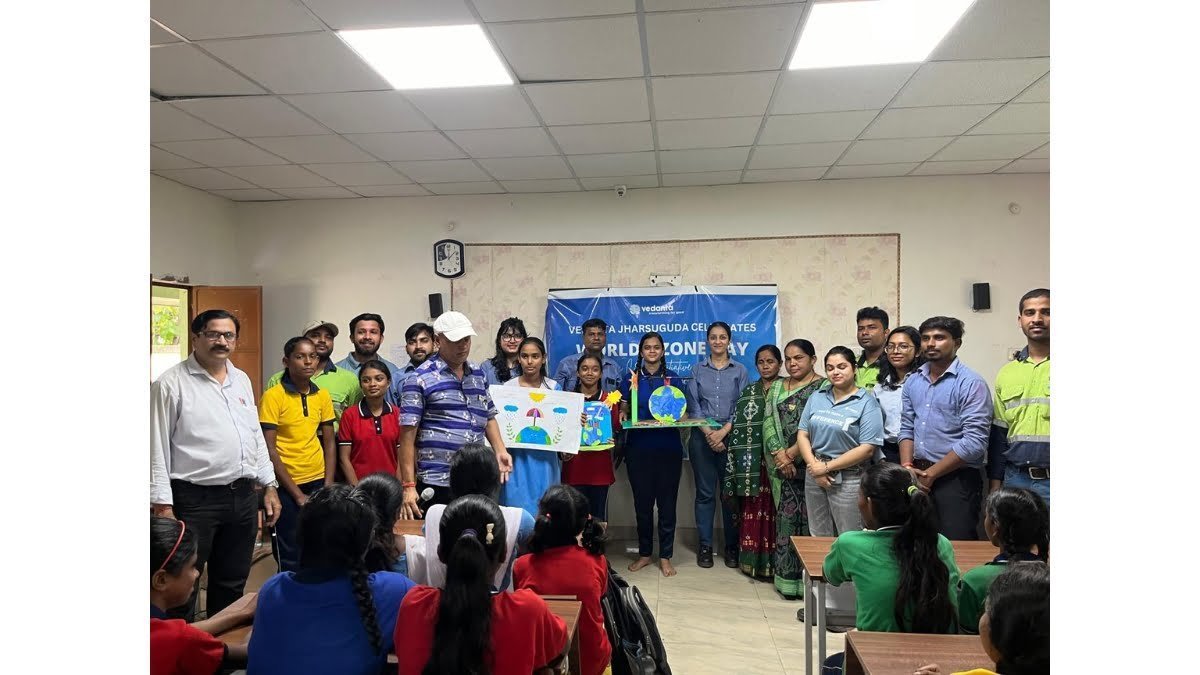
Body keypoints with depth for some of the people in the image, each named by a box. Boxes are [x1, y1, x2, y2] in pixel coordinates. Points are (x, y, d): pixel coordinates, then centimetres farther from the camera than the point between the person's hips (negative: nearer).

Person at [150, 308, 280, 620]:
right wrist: (162, 504, -14)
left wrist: (269, 485, 12)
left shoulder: (242, 379, 12)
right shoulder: (171, 384, -7)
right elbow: (157, 448, -9)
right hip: (194, 500, -6)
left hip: (243, 497, 6)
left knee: (232, 583, 16)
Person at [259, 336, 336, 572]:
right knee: (291, 557, 6)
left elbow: (329, 443, 9)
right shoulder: (273, 396, -10)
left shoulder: (323, 396, 4)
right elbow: (269, 449, -11)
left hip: (317, 481, 4)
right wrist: (297, 494, -12)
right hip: (286, 486, -4)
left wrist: (328, 487, -1)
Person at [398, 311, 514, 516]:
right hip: (436, 483, -5)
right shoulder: (420, 379, -6)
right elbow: (408, 435, -8)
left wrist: (500, 451, 6)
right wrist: (409, 486, -12)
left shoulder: (478, 374, 13)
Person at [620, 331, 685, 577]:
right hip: (638, 448, 0)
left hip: (668, 448, 0)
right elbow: (623, 409, 8)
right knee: (642, 501, 7)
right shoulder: (631, 378, 6)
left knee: (667, 502, 3)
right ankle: (644, 553, 21)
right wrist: (622, 415, -13)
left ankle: (665, 556, 14)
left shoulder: (673, 378, 6)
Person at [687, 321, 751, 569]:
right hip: (702, 436, 0)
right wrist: (708, 433, -10)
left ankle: (732, 546, 14)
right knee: (705, 492, 3)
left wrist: (723, 432, -12)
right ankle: (705, 545, 13)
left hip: (731, 437, 0)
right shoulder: (697, 370, 8)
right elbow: (693, 406, 2)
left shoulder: (740, 371, 6)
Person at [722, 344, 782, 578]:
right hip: (751, 459, 3)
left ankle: (772, 561, 8)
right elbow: (739, 425, 8)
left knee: (772, 508, 0)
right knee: (751, 508, 6)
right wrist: (736, 461, 1)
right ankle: (752, 558, 15)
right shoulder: (749, 391, 13)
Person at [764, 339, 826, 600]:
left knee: (810, 520, -1)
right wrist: (779, 454, -8)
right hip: (782, 465, 4)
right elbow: (768, 422, 6)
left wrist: (792, 454, -13)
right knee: (786, 519, 5)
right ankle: (788, 577, 13)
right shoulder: (776, 387, 15)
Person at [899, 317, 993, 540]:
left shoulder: (971, 383, -11)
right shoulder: (913, 381, 10)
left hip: (957, 478, -6)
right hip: (918, 478, 6)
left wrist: (930, 474, -15)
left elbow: (974, 443, -18)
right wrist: (907, 467, -3)